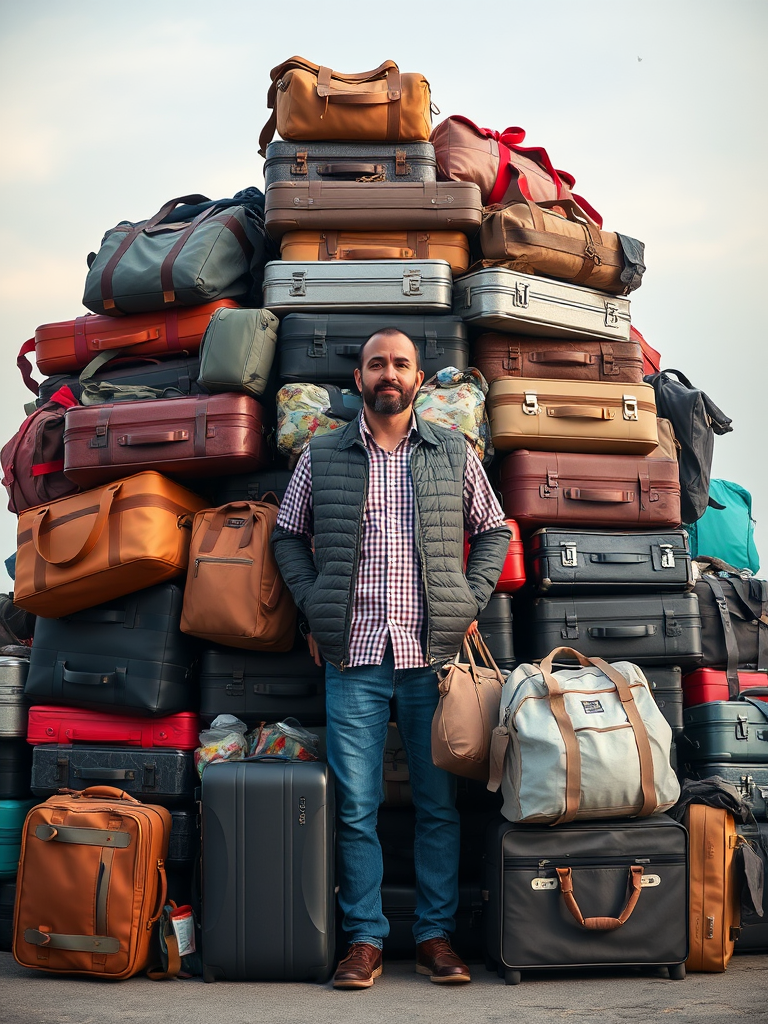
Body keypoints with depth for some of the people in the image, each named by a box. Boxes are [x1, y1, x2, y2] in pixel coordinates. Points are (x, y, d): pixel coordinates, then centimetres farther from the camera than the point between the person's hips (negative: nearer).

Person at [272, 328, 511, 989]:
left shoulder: (455, 454, 10)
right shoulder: (322, 457, 9)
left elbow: (493, 531, 16)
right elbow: (289, 536, 15)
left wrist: (470, 604, 5)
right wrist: (314, 609, 4)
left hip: (433, 651, 0)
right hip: (354, 654, 0)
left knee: (439, 803, 4)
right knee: (357, 805, 1)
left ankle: (437, 935, 13)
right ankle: (365, 940, 9)